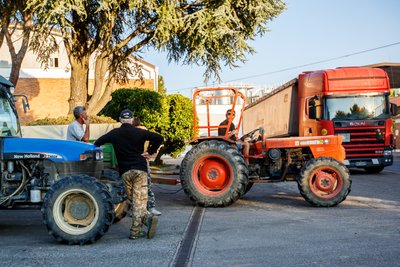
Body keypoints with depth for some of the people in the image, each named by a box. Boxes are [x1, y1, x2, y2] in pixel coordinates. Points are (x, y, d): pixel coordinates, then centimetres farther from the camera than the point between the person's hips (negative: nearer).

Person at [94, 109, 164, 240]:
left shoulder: (114, 133, 6)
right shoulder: (139, 132, 1)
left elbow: (97, 142, 13)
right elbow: (159, 138, -6)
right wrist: (149, 151, 1)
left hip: (125, 171, 1)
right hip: (140, 170, -1)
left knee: (133, 200, 7)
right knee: (139, 201, -2)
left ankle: (148, 218, -15)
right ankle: (135, 231, -12)